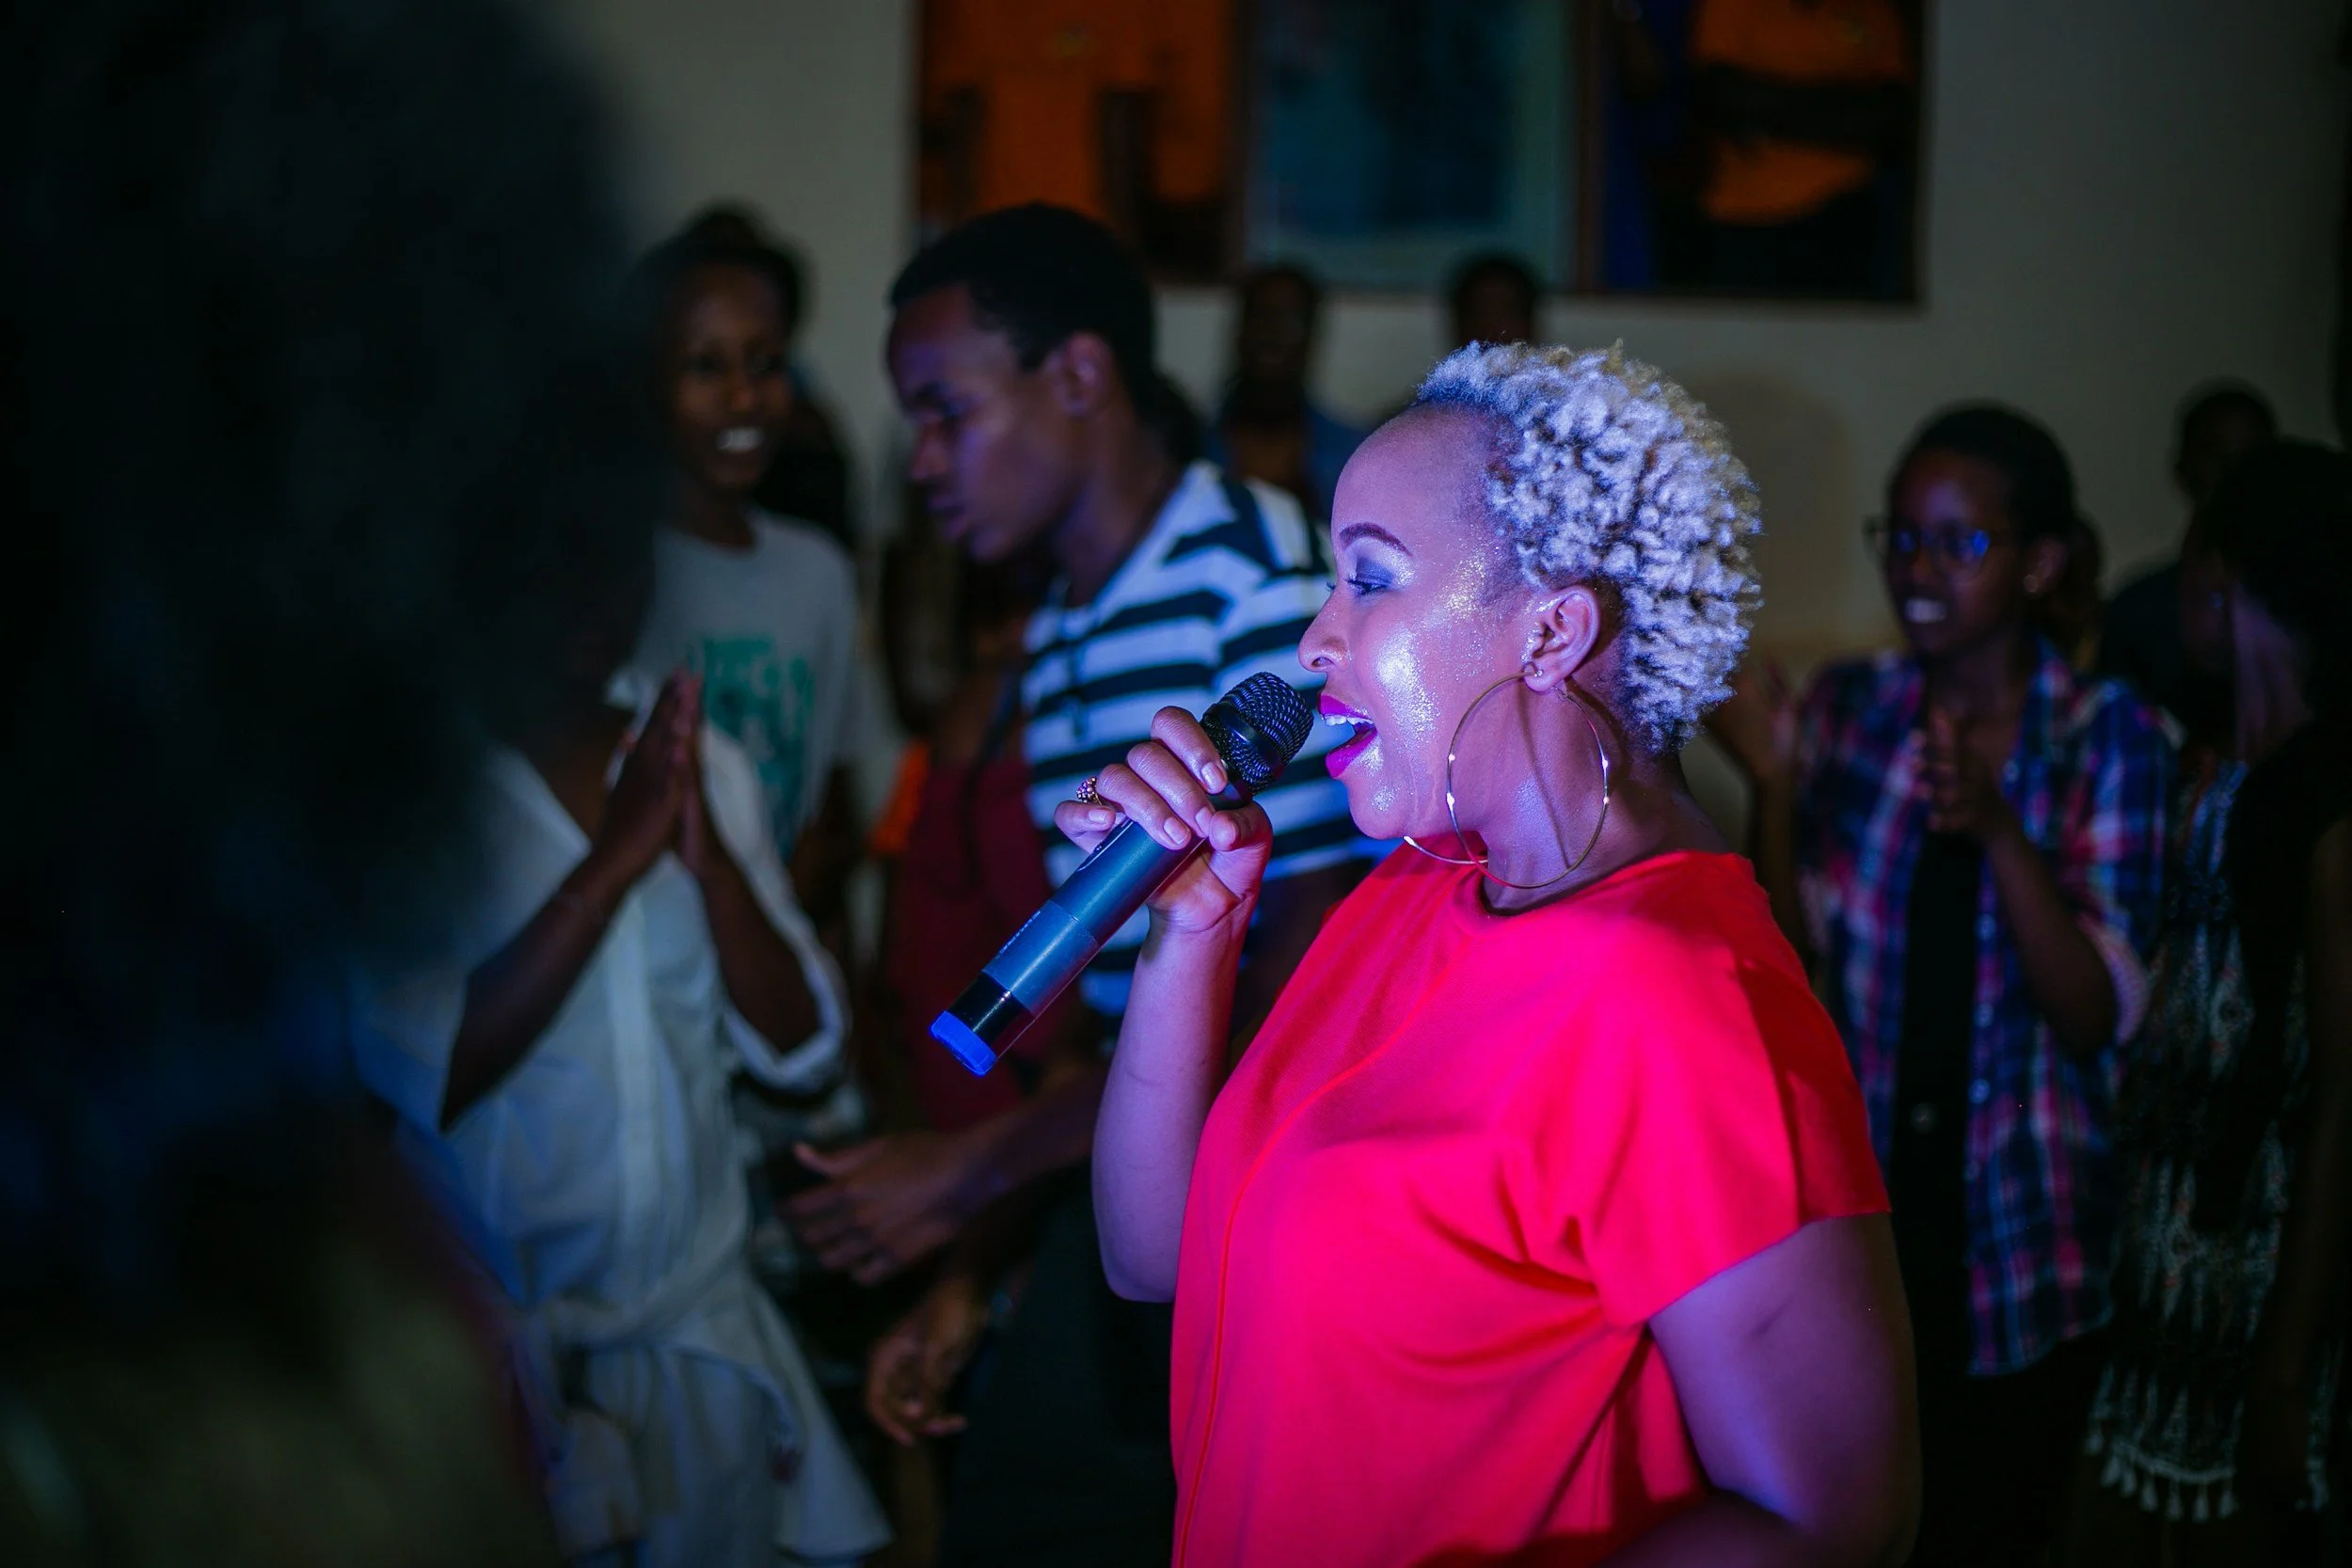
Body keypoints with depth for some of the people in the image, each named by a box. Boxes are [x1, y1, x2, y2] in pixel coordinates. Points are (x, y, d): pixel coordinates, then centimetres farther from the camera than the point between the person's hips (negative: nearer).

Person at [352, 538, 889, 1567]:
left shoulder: (704, 766, 3)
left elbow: (804, 1051, -1)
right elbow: (430, 1073, -21)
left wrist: (707, 855, -16)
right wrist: (615, 856, -22)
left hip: (701, 1324, 4)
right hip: (500, 1338, -4)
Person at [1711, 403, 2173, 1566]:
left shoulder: (2108, 737, -7)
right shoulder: (1847, 707, -1)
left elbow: (2098, 1014, -15)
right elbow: (1786, 971, -4)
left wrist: (1997, 831, -29)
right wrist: (1775, 786, -18)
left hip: (2018, 1243, -2)